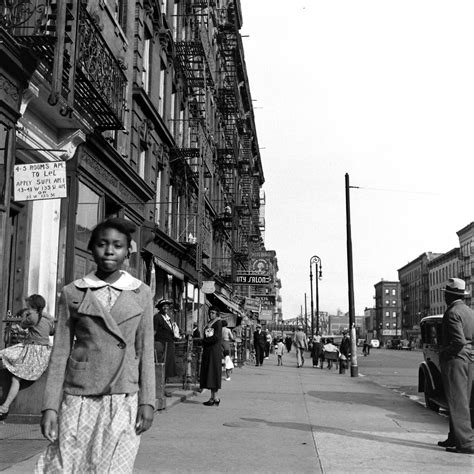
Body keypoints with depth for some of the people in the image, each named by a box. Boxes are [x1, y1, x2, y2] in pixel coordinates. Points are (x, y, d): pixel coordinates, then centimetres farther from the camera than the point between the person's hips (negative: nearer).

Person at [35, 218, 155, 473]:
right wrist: (50, 405, -1)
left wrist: (147, 401, 0)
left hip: (123, 399, 0)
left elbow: (145, 350, 6)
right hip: (78, 398, 0)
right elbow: (60, 351, 4)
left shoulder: (141, 293, 5)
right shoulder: (72, 293, 4)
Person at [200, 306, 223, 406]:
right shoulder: (209, 323, 17)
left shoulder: (218, 322, -7)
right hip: (207, 351, 8)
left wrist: (205, 340, -7)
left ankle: (215, 398, -5)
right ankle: (212, 397, 10)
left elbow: (217, 337, -16)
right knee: (208, 374, 6)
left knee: (213, 373, -7)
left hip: (214, 350, -8)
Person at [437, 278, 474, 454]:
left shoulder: (452, 313, -15)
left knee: (457, 402, -6)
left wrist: (443, 354, -10)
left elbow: (459, 342, -22)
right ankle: (454, 438, 23)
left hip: (455, 360, -9)